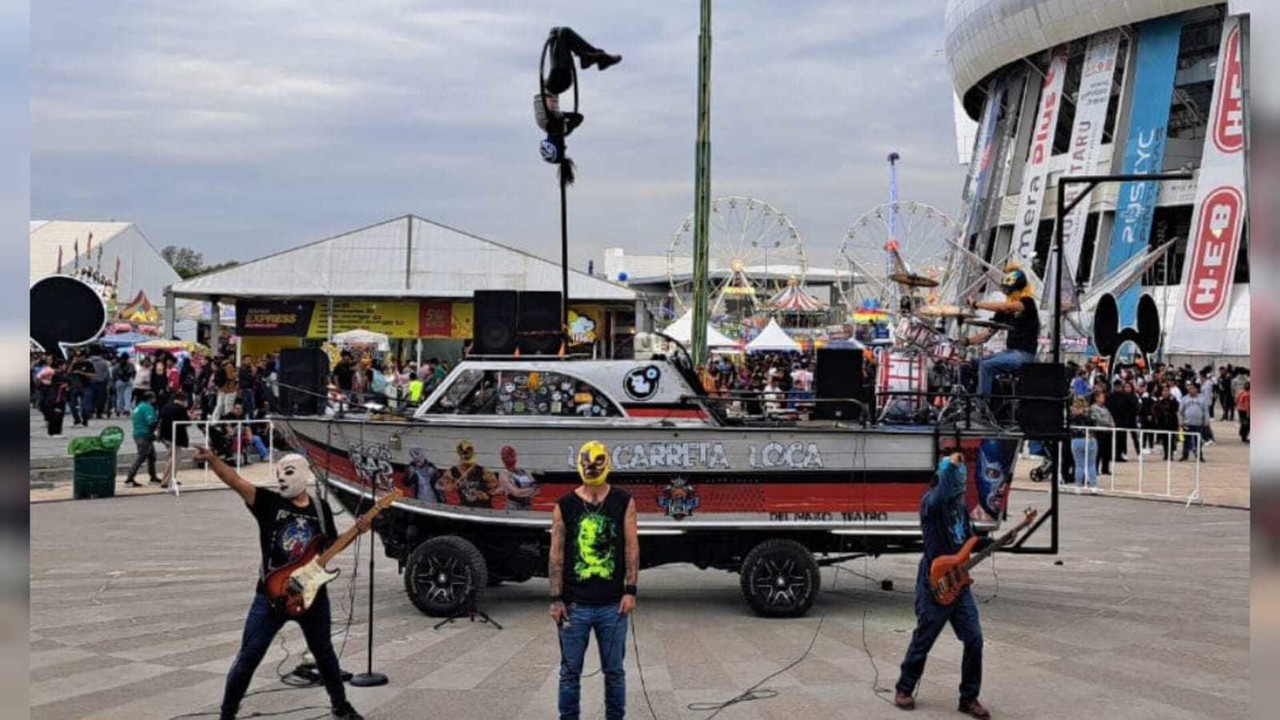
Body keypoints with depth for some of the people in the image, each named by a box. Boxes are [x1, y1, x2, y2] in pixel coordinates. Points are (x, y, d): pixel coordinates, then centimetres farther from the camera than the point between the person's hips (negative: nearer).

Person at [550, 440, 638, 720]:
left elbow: (632, 548, 1)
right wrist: (556, 599, -3)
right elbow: (556, 555, 2)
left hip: (613, 604, 0)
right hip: (575, 605, 0)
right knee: (570, 671, 6)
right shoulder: (565, 506, 3)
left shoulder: (623, 502, 3)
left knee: (614, 671, 8)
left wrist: (630, 591, -6)